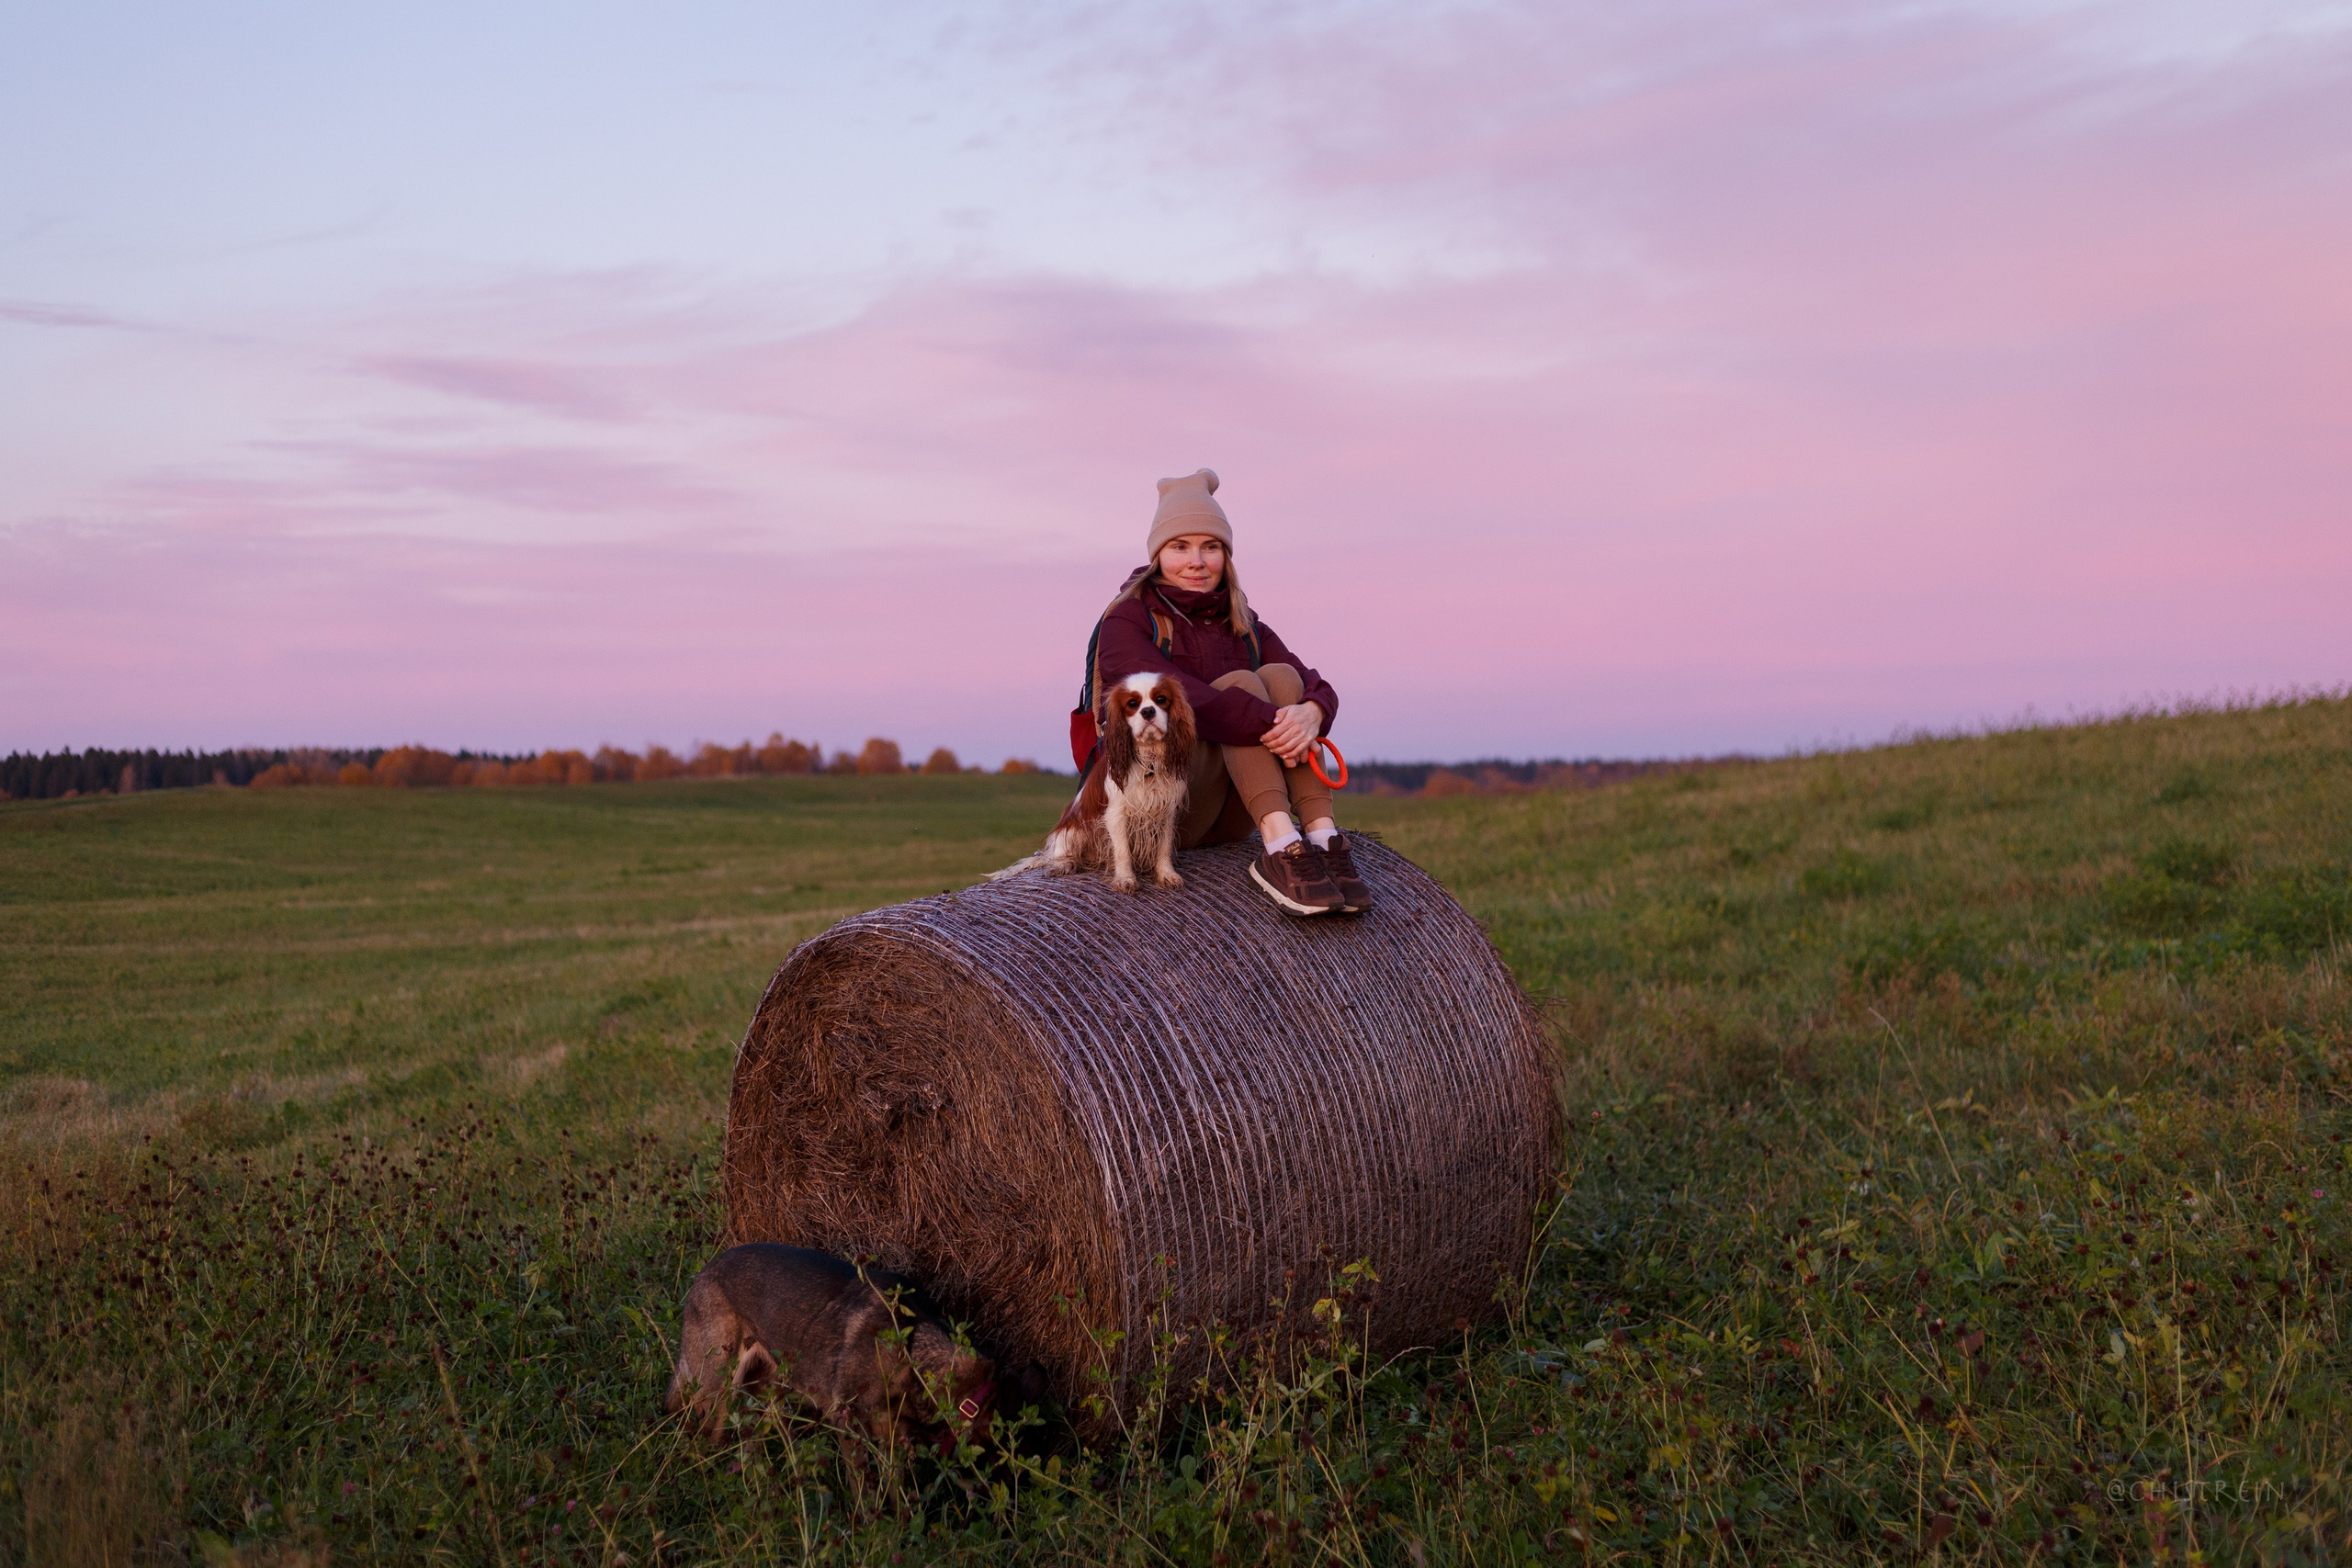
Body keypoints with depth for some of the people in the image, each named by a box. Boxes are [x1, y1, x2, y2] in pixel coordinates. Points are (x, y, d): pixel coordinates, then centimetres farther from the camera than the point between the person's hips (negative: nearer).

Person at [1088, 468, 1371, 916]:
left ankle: (1323, 839, -31)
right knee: (1239, 684, -23)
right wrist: (1271, 724, -35)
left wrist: (1310, 714, -28)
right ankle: (1280, 849, -41)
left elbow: (1319, 688, -3)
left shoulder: (1243, 628, 13)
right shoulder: (1127, 622, -3)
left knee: (1279, 676, -16)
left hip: (1229, 818, 5)